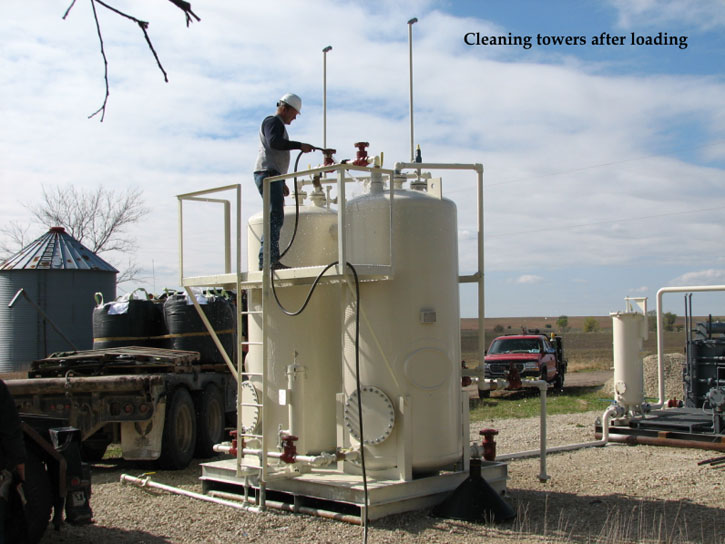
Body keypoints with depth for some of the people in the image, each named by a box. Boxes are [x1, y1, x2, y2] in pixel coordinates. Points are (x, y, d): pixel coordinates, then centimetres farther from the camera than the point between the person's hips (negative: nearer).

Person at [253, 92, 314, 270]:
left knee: (275, 219, 5)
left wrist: (282, 182, 32)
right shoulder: (272, 122, -1)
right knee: (275, 217, -19)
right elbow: (274, 142, -22)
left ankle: (266, 260, 3)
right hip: (267, 174, -11)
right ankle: (269, 260, -27)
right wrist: (300, 145, -20)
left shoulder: (279, 125, 31)